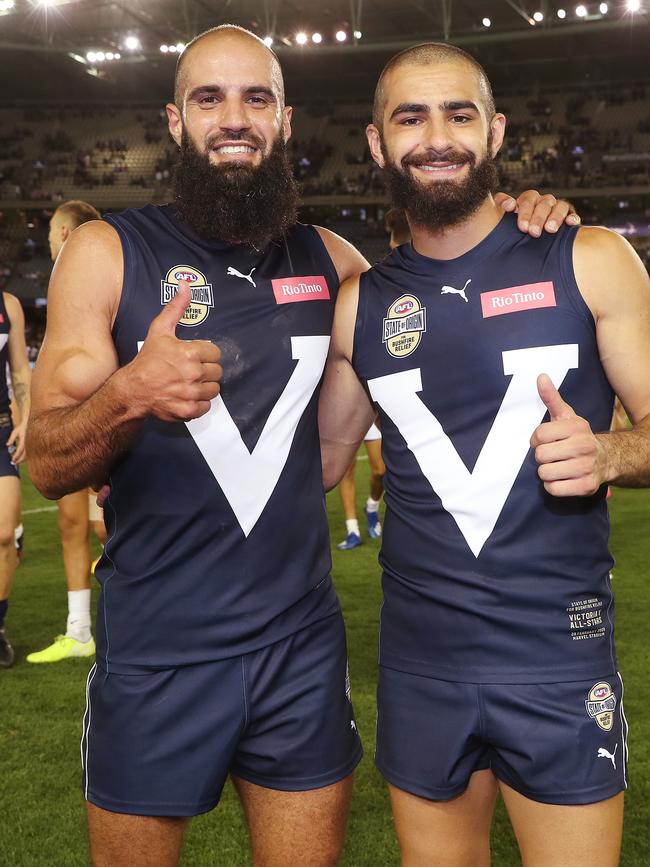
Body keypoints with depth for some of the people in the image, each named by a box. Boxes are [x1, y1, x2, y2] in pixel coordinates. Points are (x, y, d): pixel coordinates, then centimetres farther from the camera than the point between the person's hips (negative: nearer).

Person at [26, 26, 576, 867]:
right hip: (155, 653, -2)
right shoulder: (108, 252, -5)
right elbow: (47, 465, -8)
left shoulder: (327, 259, 5)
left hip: (303, 643, 3)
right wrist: (128, 394, -30)